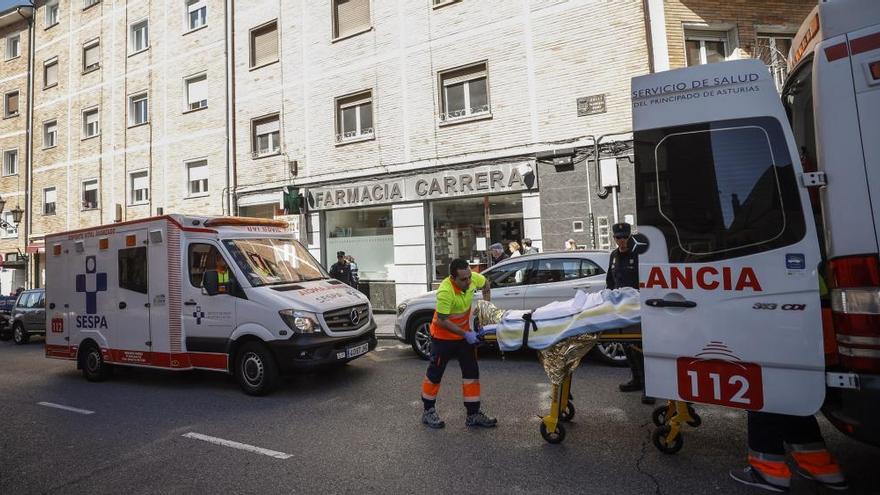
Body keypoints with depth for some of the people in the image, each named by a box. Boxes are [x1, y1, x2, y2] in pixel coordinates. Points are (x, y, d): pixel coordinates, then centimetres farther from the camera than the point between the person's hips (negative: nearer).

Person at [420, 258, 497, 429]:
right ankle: (428, 411, 26)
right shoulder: (445, 291, -34)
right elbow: (442, 321, -29)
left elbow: (485, 283, 9)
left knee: (472, 372, 7)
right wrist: (465, 335, -28)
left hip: (465, 333, 6)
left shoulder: (474, 278, -16)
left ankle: (473, 415, 17)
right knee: (435, 373, 7)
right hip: (443, 336, -6)